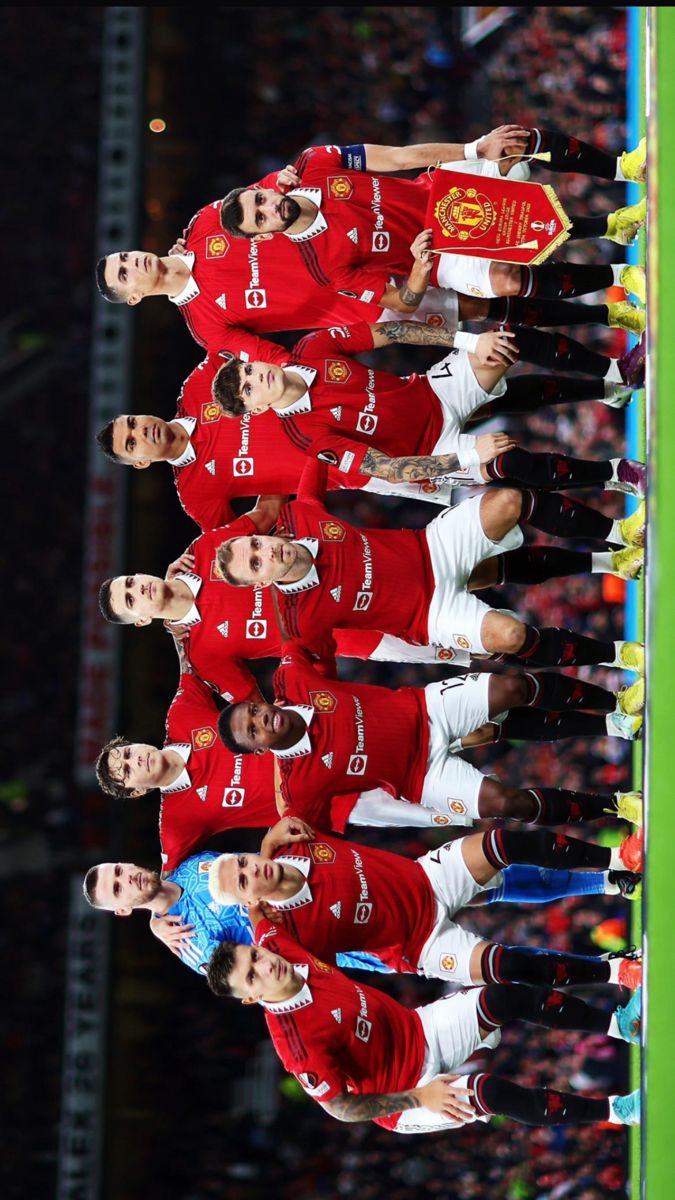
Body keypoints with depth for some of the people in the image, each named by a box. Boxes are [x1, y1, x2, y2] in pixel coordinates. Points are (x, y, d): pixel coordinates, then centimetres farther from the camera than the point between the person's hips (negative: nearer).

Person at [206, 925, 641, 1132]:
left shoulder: (276, 942, -15)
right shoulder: (296, 1039, -32)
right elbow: (340, 1107, -25)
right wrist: (418, 1098, -26)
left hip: (418, 1030, 7)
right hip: (404, 1100, -7)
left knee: (506, 997, -10)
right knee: (491, 1092, -29)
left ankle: (617, 1022, 4)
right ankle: (614, 1110, -13)